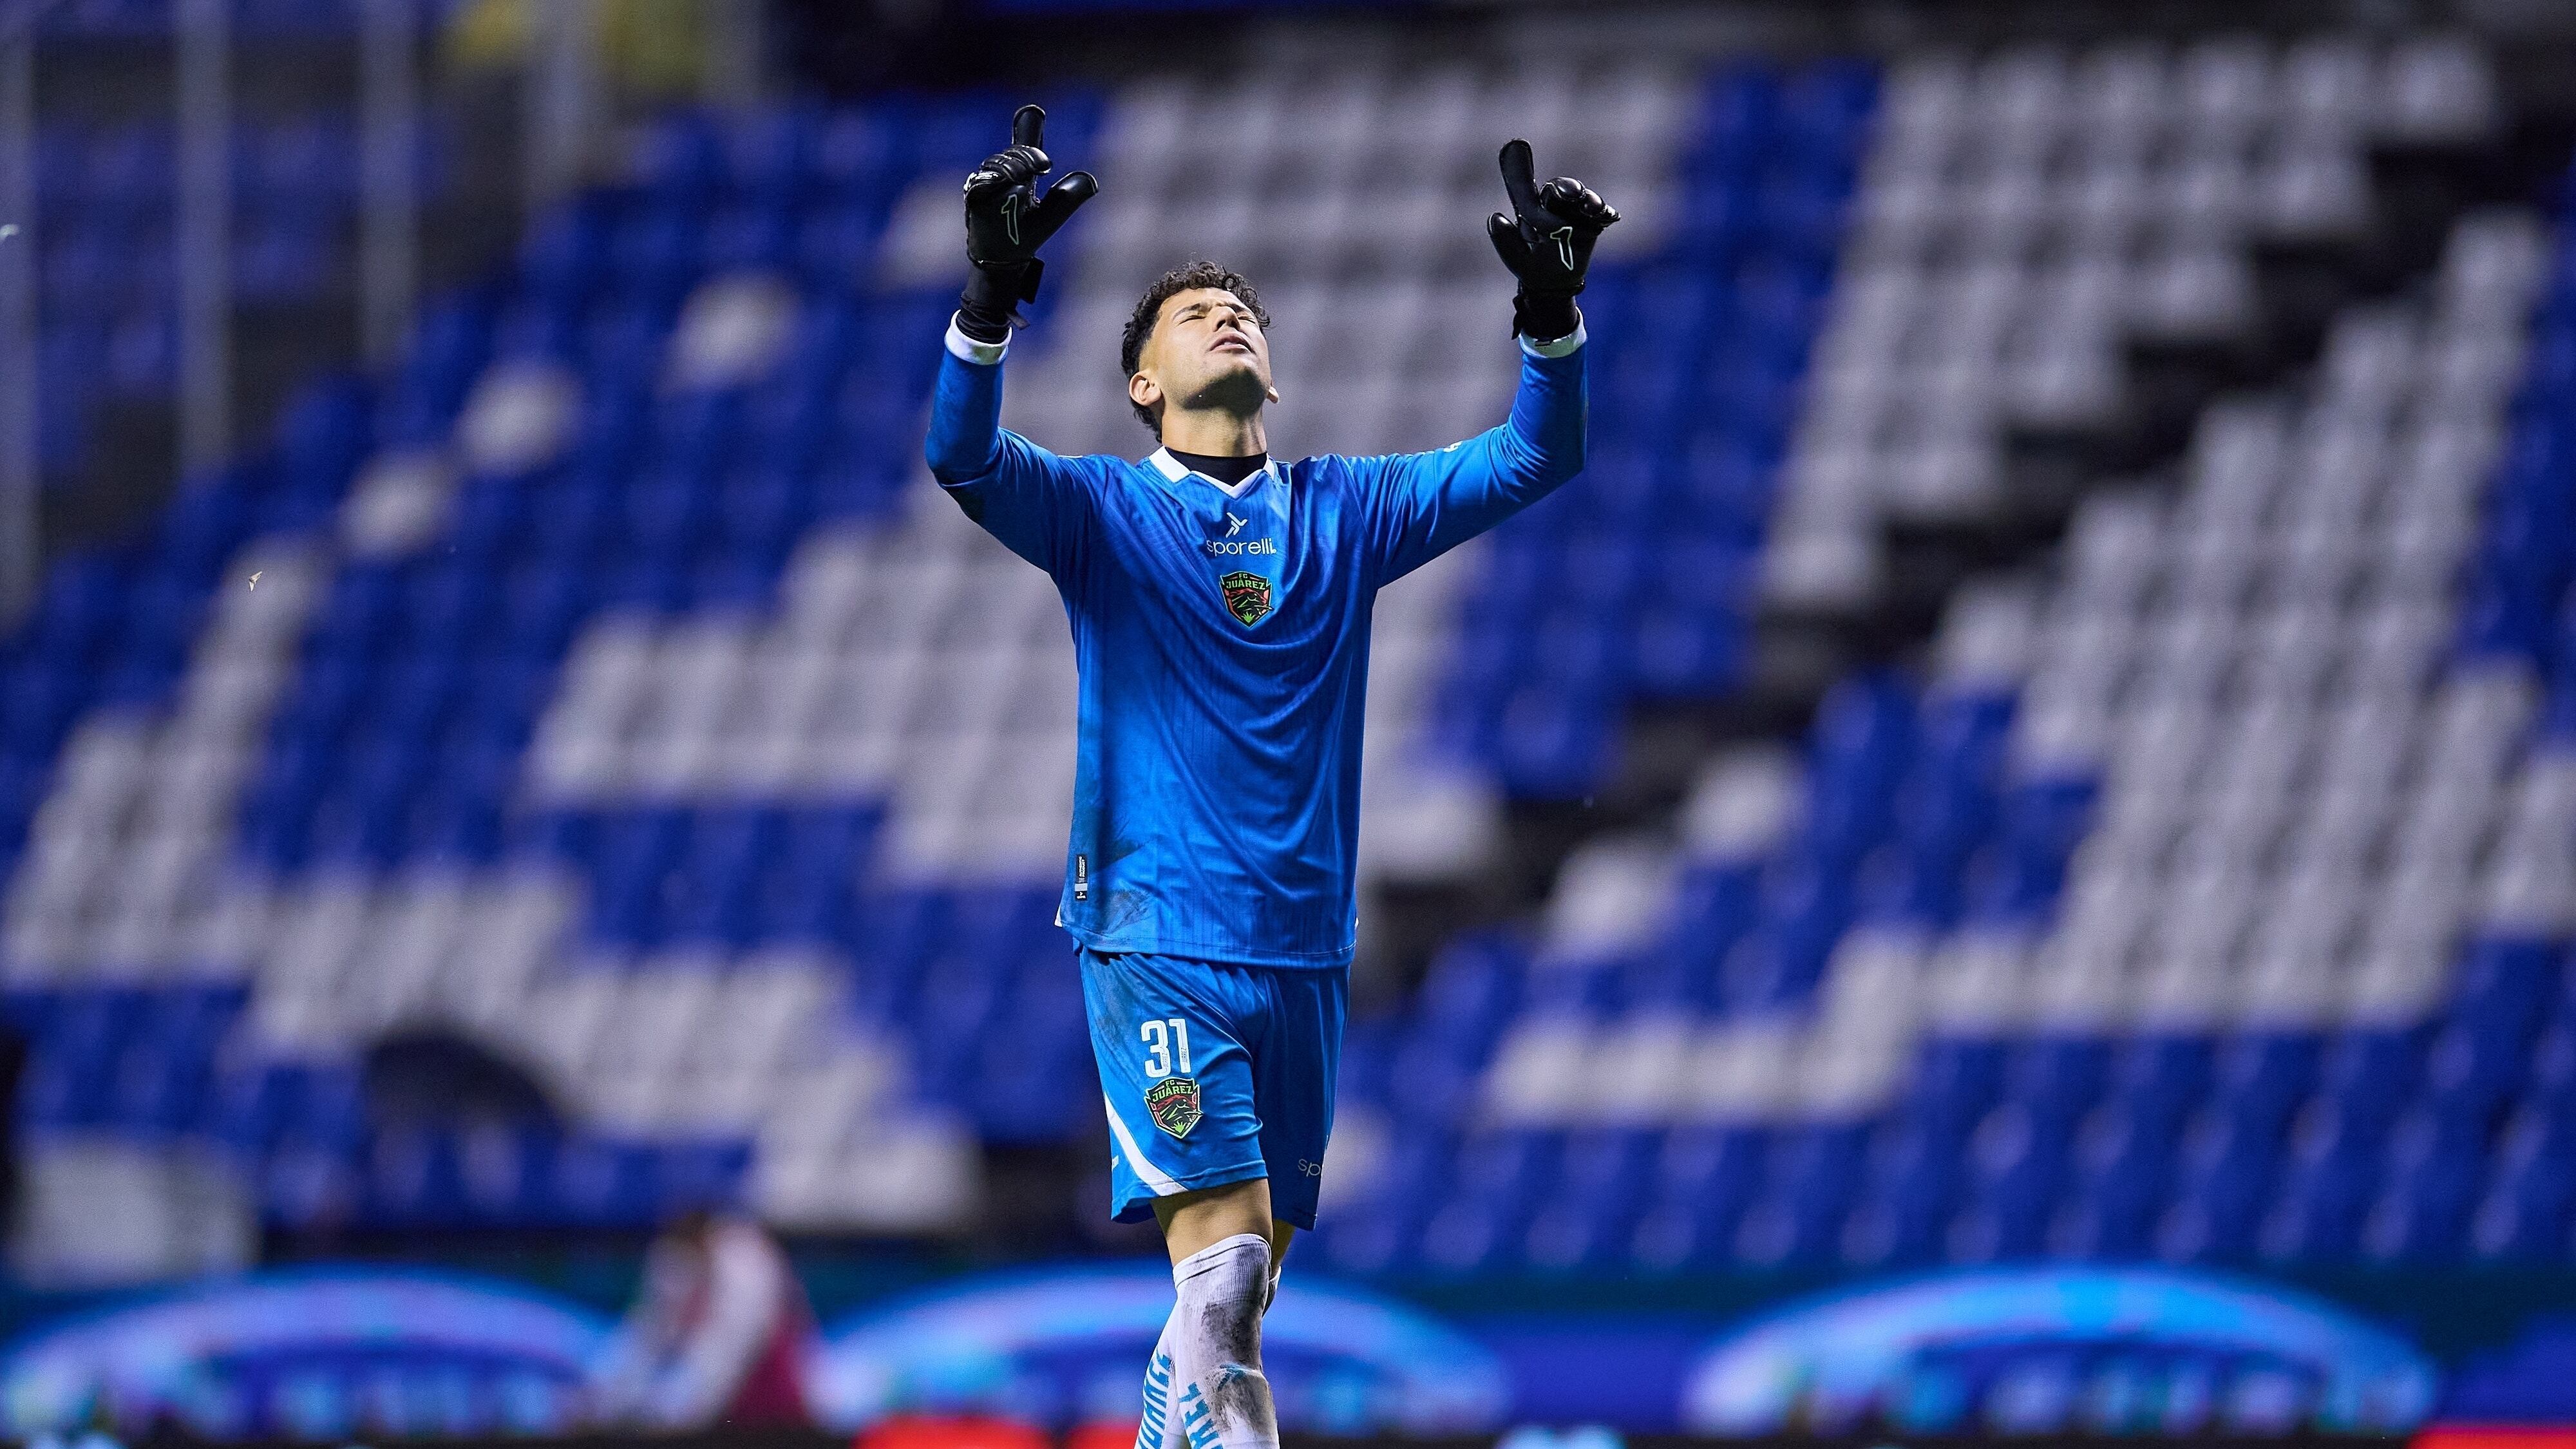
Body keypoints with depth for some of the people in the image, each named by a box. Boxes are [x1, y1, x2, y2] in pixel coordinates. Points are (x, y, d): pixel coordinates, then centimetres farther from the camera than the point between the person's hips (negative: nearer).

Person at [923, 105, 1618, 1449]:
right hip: (1154, 940, -4)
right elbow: (962, 457, -15)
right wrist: (992, 291, -31)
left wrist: (1550, 314, -12)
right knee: (1222, 1250, -18)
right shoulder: (1101, 510, 2)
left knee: (1246, 1278, 9)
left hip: (1301, 951, 4)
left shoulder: (1344, 512, 11)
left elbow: (1531, 459, 6)